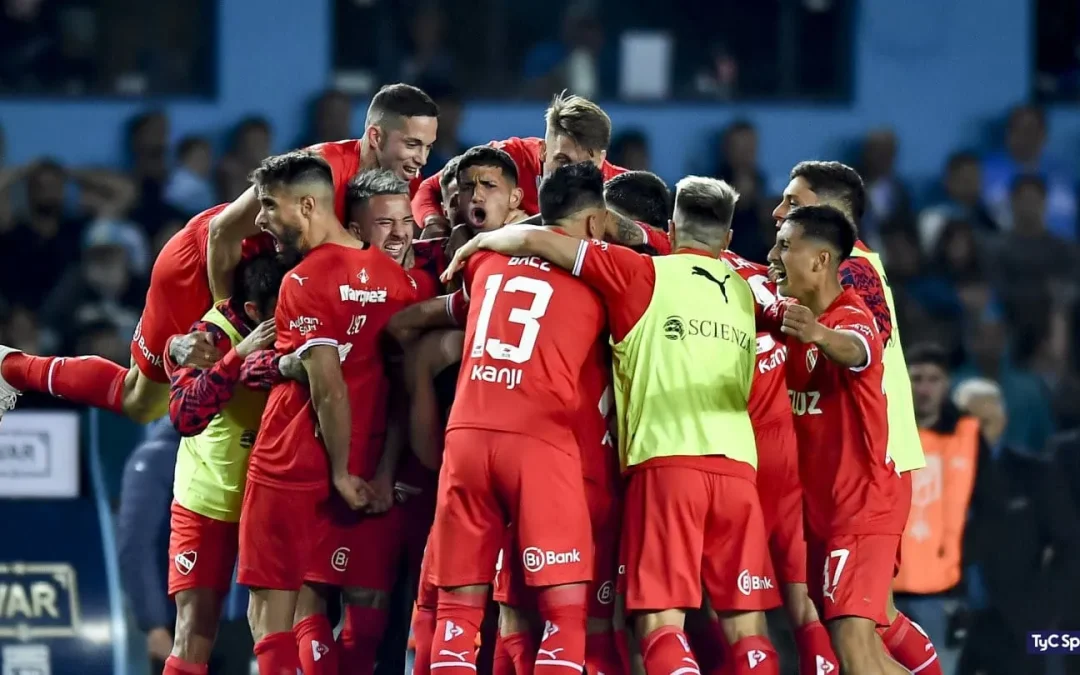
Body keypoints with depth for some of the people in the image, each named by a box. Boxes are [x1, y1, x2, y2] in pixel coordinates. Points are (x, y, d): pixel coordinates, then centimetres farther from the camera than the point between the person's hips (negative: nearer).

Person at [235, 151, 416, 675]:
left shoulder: (305, 282, -14)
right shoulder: (394, 277, 7)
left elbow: (328, 390, -19)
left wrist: (342, 471, -10)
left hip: (289, 469, -7)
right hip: (363, 472, 7)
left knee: (269, 611, -1)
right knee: (313, 610, 14)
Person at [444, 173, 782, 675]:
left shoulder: (646, 276, 5)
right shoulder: (743, 291, 18)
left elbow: (536, 240, 2)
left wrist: (481, 242, 22)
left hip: (666, 461, -4)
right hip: (737, 465, 4)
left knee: (660, 622, -8)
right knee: (746, 627, 5)